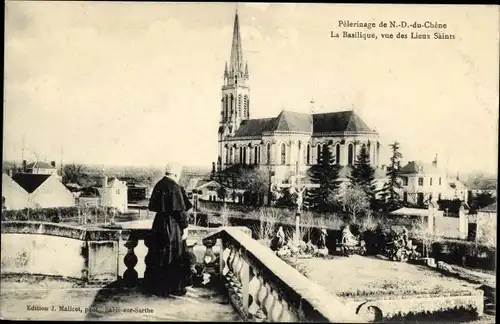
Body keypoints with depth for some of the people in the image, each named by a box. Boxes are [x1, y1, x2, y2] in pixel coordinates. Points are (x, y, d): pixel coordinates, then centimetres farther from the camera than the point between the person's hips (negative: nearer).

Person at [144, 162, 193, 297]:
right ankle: (175, 288, 12)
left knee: (158, 256, 15)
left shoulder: (158, 186, 6)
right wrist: (185, 227, -12)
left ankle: (155, 286, 24)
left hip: (158, 223, 8)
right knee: (174, 257, 4)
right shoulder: (174, 187, -17)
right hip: (173, 226, -8)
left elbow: (153, 206, 14)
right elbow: (180, 210, -18)